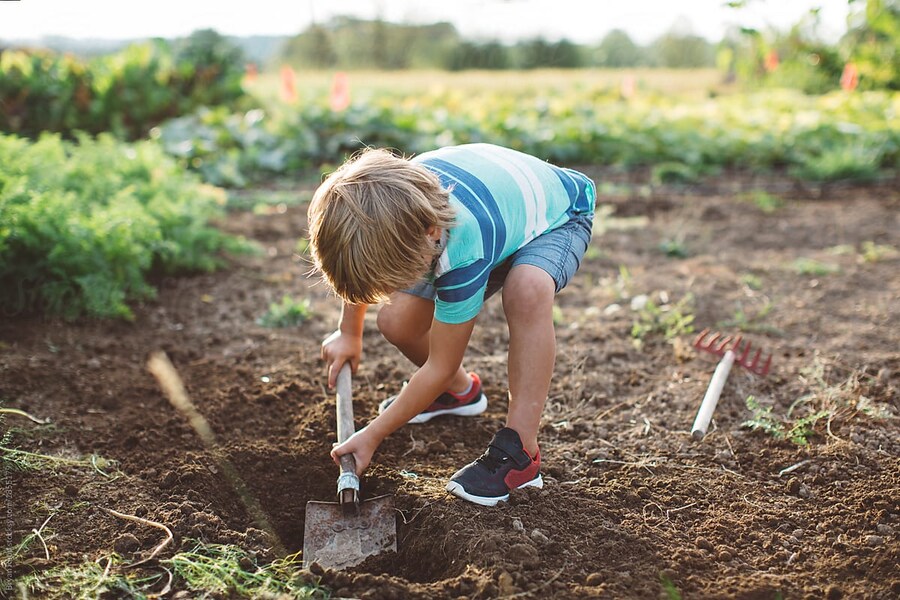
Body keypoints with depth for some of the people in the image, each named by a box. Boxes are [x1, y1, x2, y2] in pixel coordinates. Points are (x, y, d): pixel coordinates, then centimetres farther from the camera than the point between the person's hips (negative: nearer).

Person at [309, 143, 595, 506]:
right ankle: (460, 392, 21)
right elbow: (360, 266, 1)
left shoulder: (465, 252, -43)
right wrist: (349, 333, 11)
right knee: (396, 322, -11)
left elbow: (440, 366, -29)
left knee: (527, 290, -42)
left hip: (557, 217, -6)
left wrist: (372, 436, -19)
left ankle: (520, 452, -29)